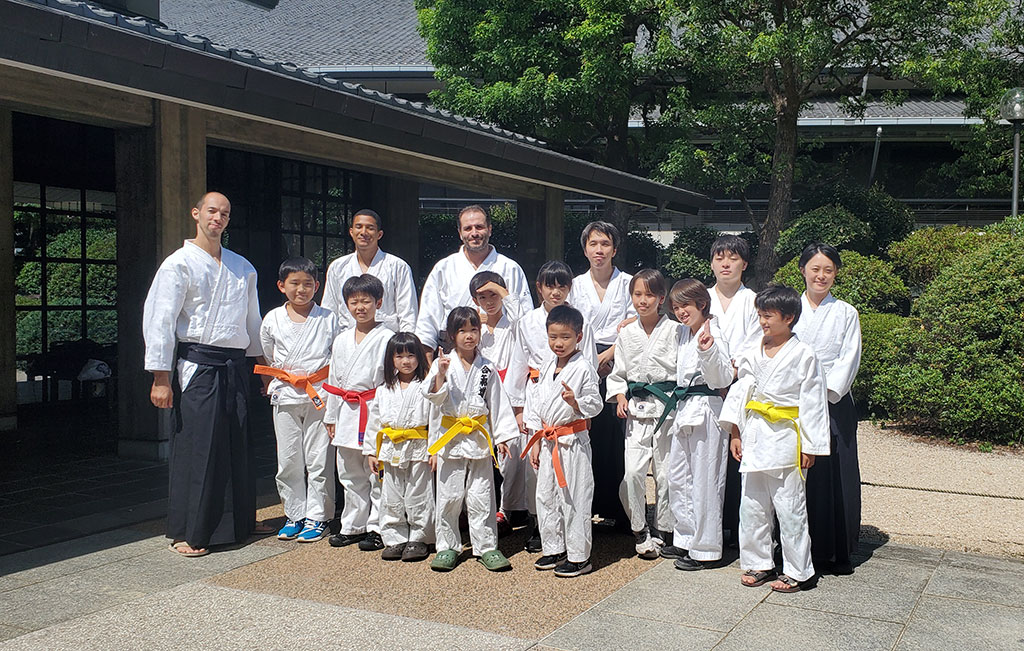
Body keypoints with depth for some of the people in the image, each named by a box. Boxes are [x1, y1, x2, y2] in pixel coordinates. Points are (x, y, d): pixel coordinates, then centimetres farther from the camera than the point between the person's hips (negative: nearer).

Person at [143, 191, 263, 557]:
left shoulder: (242, 267, 16)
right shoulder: (180, 263, -1)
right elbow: (159, 320, -6)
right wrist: (161, 378, -12)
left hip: (235, 365, 5)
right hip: (198, 365, -5)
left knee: (237, 446, 8)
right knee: (196, 447, -5)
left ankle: (236, 523, 20)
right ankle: (187, 533, 4)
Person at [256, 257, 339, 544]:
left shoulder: (329, 319, 1)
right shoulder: (272, 319, 5)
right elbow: (267, 360, 16)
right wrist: (272, 387, 10)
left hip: (320, 396, -2)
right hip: (285, 397, 2)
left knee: (319, 460, 0)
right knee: (288, 460, 6)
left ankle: (317, 516, 11)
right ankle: (294, 515, 19)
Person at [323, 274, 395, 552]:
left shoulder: (387, 338, -5)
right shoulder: (341, 340, 13)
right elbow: (334, 380, 17)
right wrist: (331, 417, 16)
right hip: (347, 414, 6)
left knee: (377, 474, 0)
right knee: (350, 475, 14)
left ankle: (377, 528, 10)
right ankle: (353, 526, 24)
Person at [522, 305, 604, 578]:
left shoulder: (584, 367, -11)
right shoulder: (547, 367, 9)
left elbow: (595, 405, -10)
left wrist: (575, 401, -29)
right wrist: (535, 441, 11)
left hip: (573, 441, -7)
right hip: (547, 440, 7)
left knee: (574, 499, -1)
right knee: (545, 496, 14)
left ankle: (579, 557, 10)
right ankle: (554, 549, 28)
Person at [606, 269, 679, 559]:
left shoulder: (674, 330, -2)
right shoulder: (626, 334, 9)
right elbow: (618, 373, 14)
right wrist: (620, 397, -1)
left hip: (668, 407, -2)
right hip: (637, 409, 2)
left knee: (666, 472, 3)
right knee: (632, 472, -8)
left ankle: (661, 532, 20)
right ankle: (640, 532, 9)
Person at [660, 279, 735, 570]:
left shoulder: (712, 336, -14)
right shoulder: (683, 333, 12)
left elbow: (723, 378, -23)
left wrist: (708, 350, -36)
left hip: (705, 411, -10)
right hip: (684, 412, 10)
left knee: (704, 481, -2)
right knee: (678, 478, 16)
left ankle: (705, 548, 7)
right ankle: (685, 538, 29)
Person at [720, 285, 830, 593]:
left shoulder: (803, 355, -7)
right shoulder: (753, 354, 8)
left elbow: (812, 403, -6)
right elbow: (740, 391, 12)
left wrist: (809, 446, -7)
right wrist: (735, 433, 9)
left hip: (785, 439, -5)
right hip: (754, 437, 6)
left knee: (789, 508, 1)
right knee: (751, 505, 11)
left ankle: (797, 571, 13)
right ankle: (758, 563, 24)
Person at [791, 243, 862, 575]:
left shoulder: (846, 313, 6)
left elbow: (849, 359, -1)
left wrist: (826, 392, -13)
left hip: (834, 403, -1)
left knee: (839, 476, -1)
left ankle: (838, 552, 11)